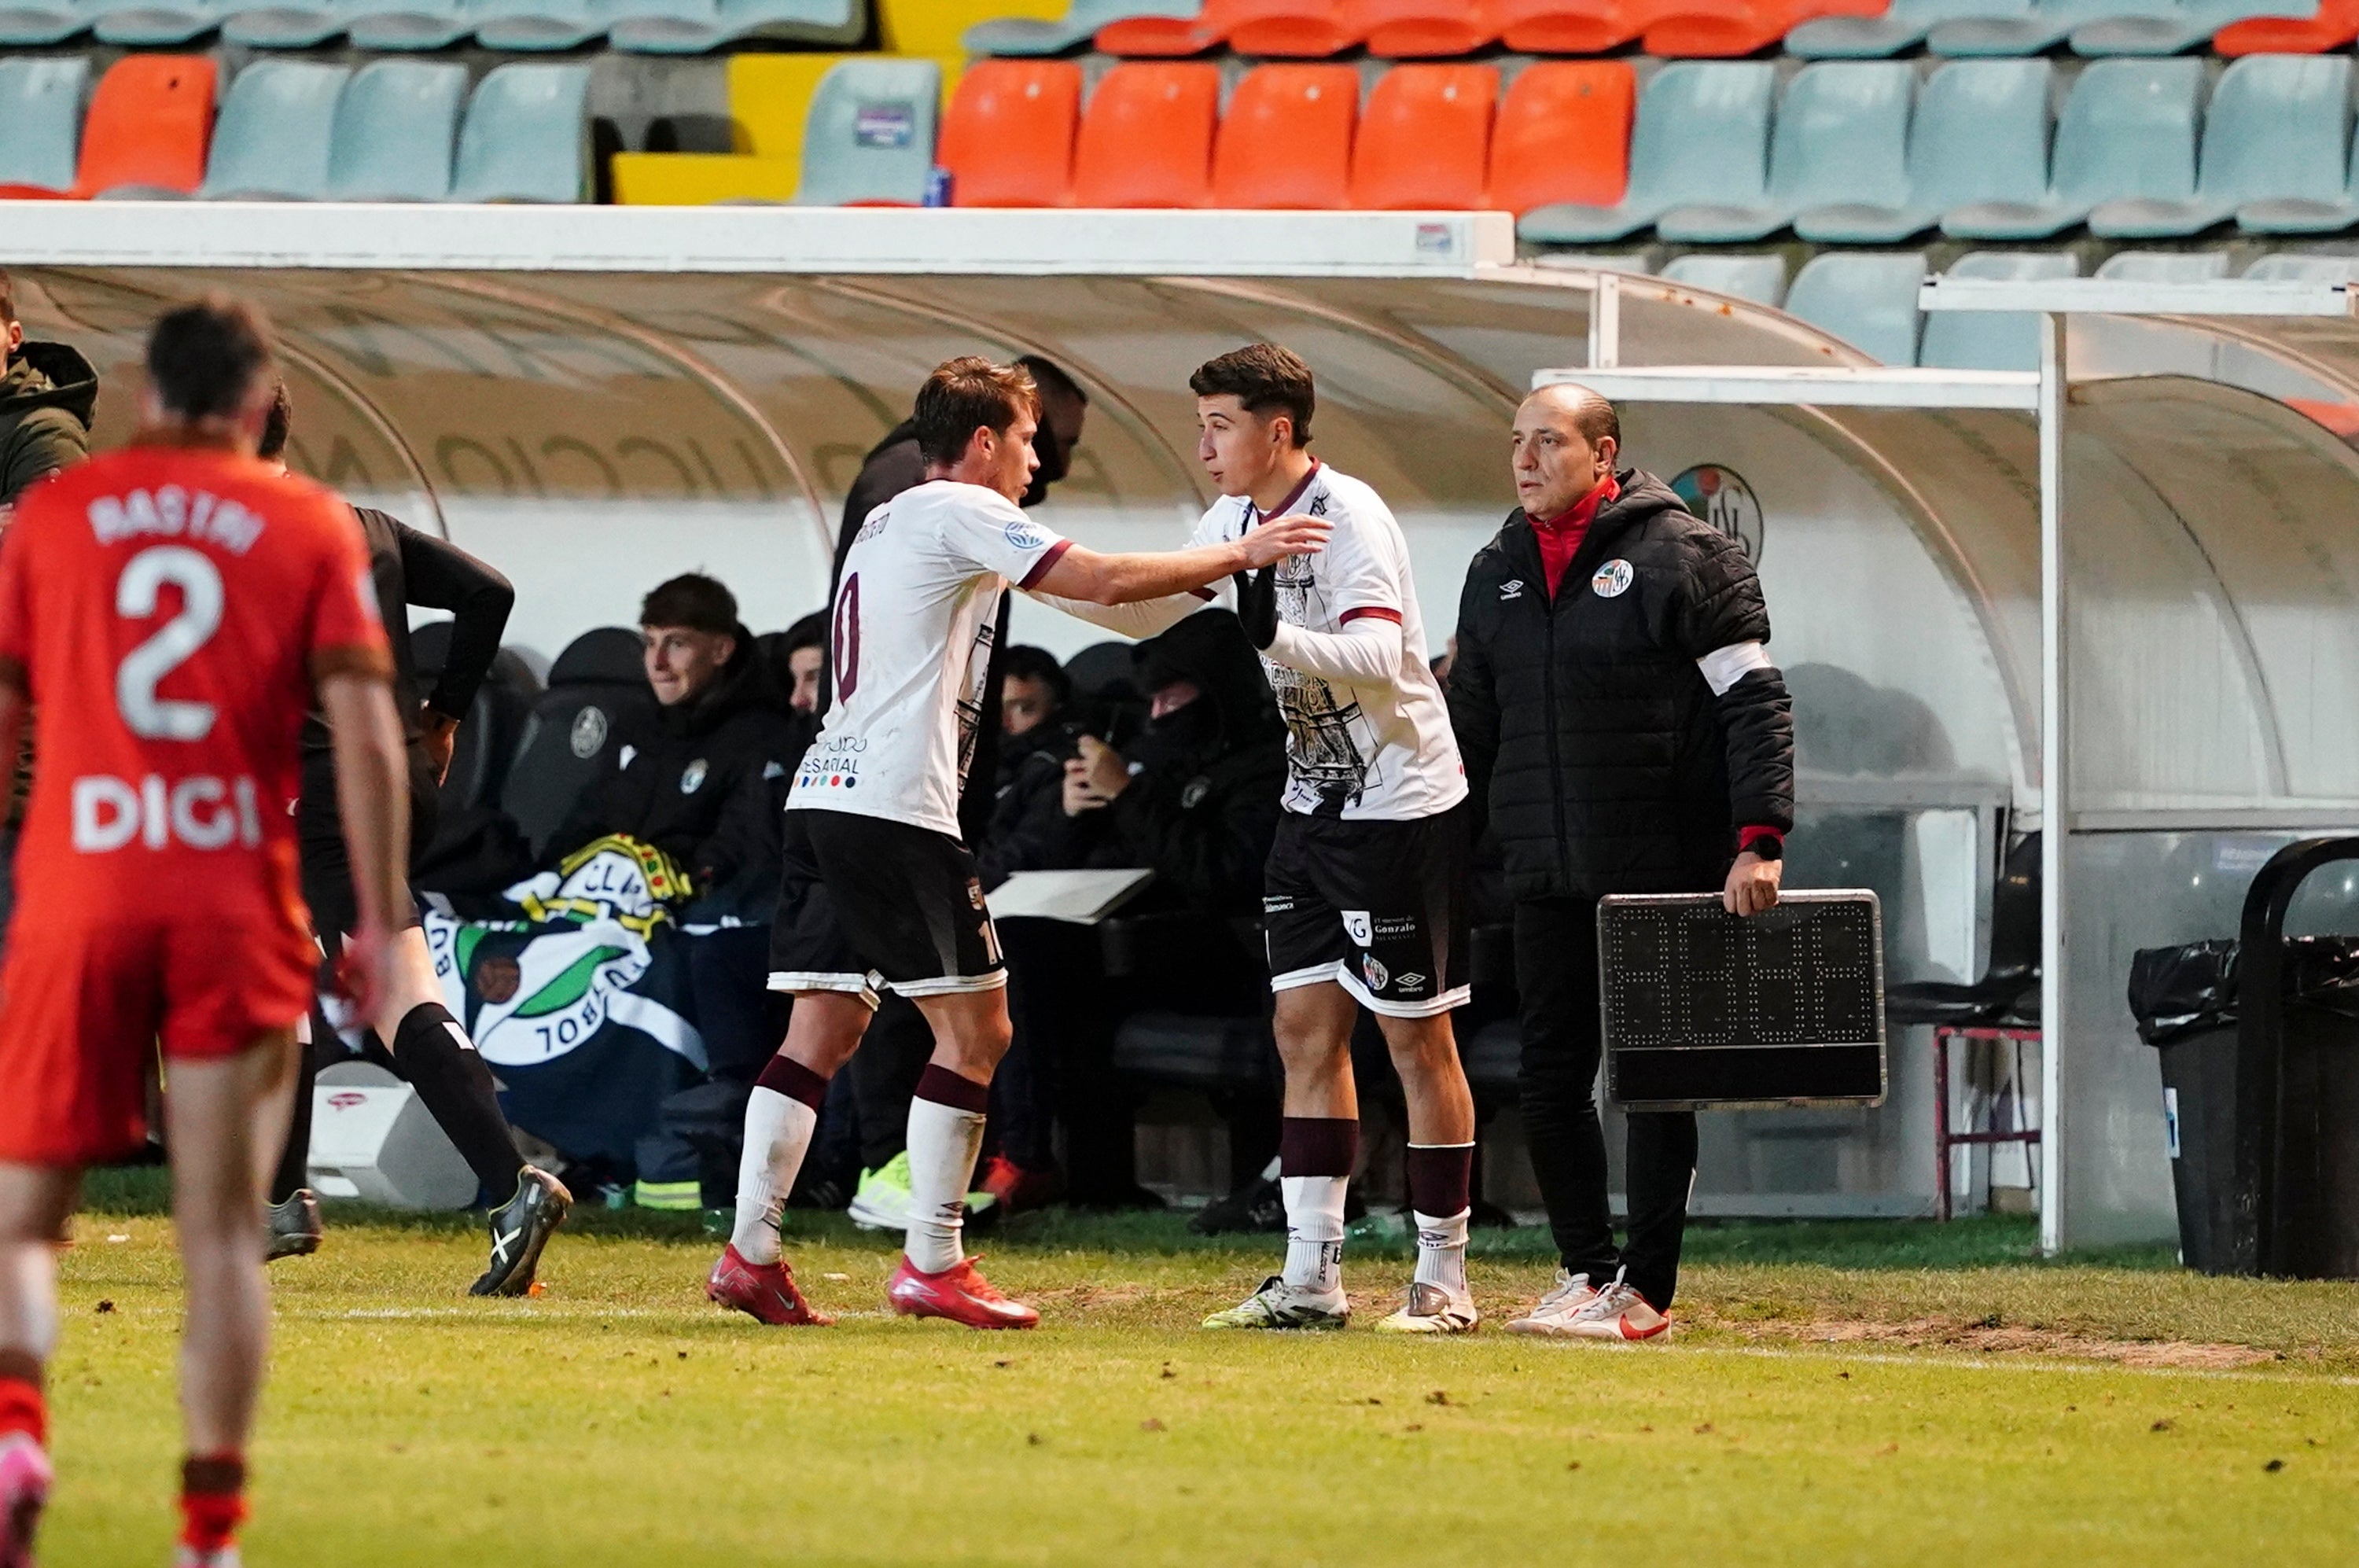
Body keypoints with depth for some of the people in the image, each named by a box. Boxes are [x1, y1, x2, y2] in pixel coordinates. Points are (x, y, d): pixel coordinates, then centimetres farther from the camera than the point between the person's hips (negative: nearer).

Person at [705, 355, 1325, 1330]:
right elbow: (1103, 583, -11)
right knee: (973, 1028, -4)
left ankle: (749, 1251, 1)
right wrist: (1239, 555, -2)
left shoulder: (885, 524, 24)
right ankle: (933, 1266, -5)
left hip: (822, 798, 9)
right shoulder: (961, 512, -4)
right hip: (894, 804, -9)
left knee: (824, 1026, 8)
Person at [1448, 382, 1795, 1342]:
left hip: (1663, 868, -5)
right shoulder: (1498, 573, 13)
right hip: (1544, 879, 6)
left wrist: (1758, 841, -17)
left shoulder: (1681, 557, -5)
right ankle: (1586, 1270, 15)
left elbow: (1756, 702, -8)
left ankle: (1645, 1289, 5)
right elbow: (1471, 723, 19)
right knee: (1551, 1076, 4)